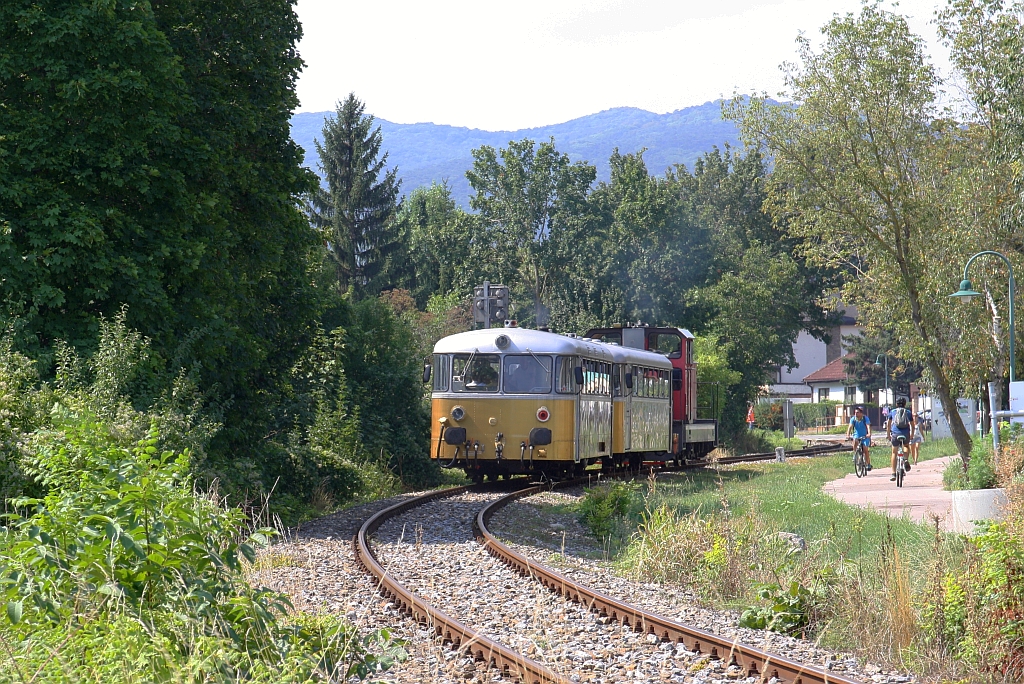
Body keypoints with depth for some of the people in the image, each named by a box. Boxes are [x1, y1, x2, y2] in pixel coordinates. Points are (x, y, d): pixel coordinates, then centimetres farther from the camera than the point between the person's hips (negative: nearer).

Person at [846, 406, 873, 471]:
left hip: (865, 436, -2)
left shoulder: (865, 418, -16)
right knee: (855, 441, -33)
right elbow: (850, 427, -22)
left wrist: (869, 434, -50)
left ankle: (869, 464, 1)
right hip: (857, 436, 2)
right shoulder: (853, 419, -9)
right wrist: (848, 435, -39)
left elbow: (868, 426, -31)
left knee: (865, 449, -15)